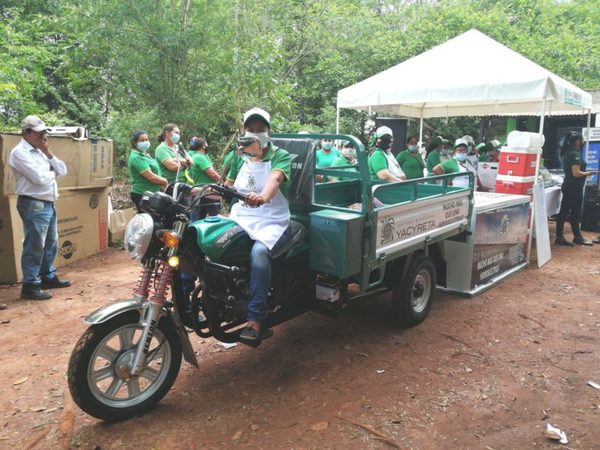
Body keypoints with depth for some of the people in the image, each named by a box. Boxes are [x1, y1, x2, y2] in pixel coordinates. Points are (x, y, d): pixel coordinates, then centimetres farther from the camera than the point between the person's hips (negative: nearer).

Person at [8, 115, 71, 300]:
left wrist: (48, 153, 0)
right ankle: (30, 286, 0)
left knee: (51, 244, 17)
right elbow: (39, 177, -22)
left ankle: (48, 277, 29)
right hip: (33, 205, -9)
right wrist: (52, 172, -1)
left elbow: (63, 171, 11)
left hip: (48, 204, 9)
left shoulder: (40, 152, 16)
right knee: (35, 247, -7)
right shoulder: (19, 152, -11)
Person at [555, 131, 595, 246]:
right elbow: (576, 173, -22)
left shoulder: (567, 152, 11)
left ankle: (559, 237, 12)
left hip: (568, 186, 9)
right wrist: (588, 173, -7)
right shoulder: (575, 154, -17)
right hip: (574, 187, -9)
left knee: (564, 212, 8)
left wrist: (585, 172, 14)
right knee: (575, 213, 2)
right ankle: (577, 237, 12)